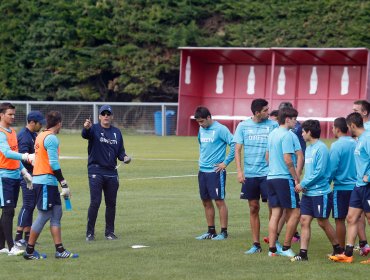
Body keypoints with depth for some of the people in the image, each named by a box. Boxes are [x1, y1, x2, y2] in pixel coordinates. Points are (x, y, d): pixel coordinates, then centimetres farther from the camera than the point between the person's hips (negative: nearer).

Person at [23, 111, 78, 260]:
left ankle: (60, 250, 8)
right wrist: (64, 184, -16)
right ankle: (29, 251, 2)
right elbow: (53, 163, -19)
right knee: (43, 216, -4)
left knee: (56, 214, 9)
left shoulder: (40, 136, 15)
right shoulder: (51, 138, -13)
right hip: (46, 182, -9)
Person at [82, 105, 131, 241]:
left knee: (111, 203, 9)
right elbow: (85, 135, -27)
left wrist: (124, 157, -8)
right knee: (95, 202, -9)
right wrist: (86, 128, -50)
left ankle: (110, 232, 19)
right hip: (96, 171, -5)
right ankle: (90, 233, -1)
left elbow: (120, 151, 15)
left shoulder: (117, 132, 11)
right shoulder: (94, 129, -4)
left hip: (111, 172, 5)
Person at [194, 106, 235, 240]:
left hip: (216, 171, -8)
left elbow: (234, 144, -16)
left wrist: (226, 162, -14)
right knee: (206, 202, 10)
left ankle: (224, 232, 2)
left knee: (219, 201, -4)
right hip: (202, 171, 8)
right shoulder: (201, 130, 11)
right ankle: (211, 231, 19)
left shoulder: (220, 129, -12)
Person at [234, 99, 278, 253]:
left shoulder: (273, 125, 0)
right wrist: (239, 171, -4)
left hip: (267, 173, -2)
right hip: (249, 174, 2)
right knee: (253, 209, 7)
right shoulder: (243, 126, 3)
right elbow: (237, 149, 4)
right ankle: (256, 244, 14)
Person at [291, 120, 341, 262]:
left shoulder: (321, 148, -14)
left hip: (320, 193, -8)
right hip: (308, 193, 8)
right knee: (304, 221, 0)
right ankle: (303, 253, -2)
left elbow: (319, 172, -20)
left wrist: (303, 184, -14)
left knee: (323, 222, 3)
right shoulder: (308, 149, 13)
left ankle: (338, 249, 20)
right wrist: (303, 185, 3)